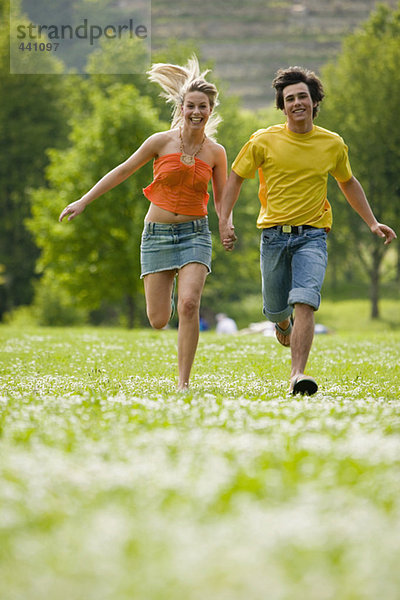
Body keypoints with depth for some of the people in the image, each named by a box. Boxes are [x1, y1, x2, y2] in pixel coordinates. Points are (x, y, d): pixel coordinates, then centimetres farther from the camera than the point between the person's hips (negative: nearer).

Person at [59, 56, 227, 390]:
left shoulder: (216, 152, 0)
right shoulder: (161, 142, -5)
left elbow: (222, 200, 11)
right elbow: (123, 171, 5)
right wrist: (83, 202, 5)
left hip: (195, 234, 0)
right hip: (157, 234, 0)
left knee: (189, 304, -23)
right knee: (158, 321, 0)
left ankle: (183, 382, -12)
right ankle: (165, 288, 41)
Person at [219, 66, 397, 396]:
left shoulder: (333, 144, 3)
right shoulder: (263, 141, -3)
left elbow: (348, 183, 20)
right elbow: (236, 177, 8)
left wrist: (372, 223, 17)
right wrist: (225, 220, -4)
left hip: (312, 235, -1)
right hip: (274, 235, 1)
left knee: (304, 301, -22)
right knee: (275, 308, 10)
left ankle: (298, 374, -24)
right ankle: (284, 324, 49)